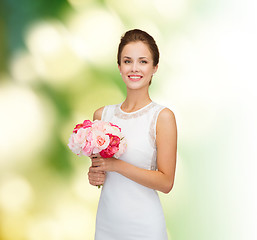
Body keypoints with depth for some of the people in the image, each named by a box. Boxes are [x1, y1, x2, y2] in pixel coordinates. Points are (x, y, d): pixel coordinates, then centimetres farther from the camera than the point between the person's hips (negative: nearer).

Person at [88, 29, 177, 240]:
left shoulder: (162, 116, -11)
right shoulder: (102, 115, 4)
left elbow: (166, 182, -13)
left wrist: (116, 165, -17)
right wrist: (95, 176, -3)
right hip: (106, 222, 4)